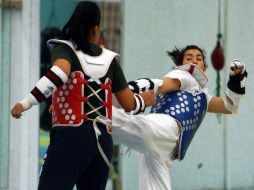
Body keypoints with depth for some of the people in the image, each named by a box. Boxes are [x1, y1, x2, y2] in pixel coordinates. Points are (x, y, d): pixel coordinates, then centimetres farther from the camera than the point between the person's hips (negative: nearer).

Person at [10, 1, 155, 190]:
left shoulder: (64, 49, 1)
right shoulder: (109, 59, 13)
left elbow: (60, 73, -22)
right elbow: (129, 104, 17)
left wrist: (27, 102, -25)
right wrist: (144, 101, 39)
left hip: (72, 137, -5)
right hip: (103, 140, 5)